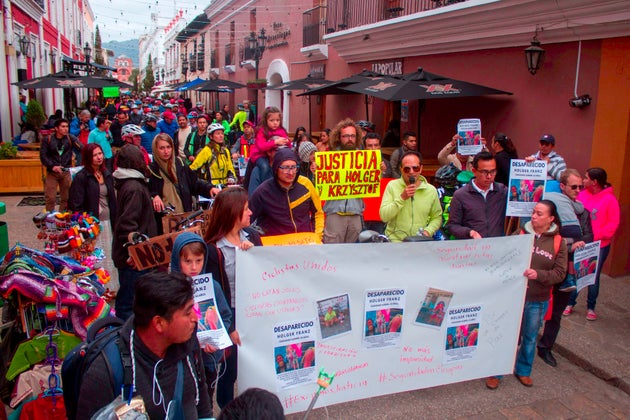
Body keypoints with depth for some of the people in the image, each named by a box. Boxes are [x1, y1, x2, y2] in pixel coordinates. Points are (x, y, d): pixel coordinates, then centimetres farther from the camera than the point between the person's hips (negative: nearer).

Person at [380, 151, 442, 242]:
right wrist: (401, 198, -14)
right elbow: (384, 217, -6)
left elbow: (436, 217, 14)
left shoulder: (431, 190, 5)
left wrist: (428, 231, -4)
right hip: (394, 241, -2)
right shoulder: (392, 186, 1)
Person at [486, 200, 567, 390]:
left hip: (538, 300, 2)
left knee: (530, 337, 17)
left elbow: (560, 273, -7)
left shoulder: (559, 242, -3)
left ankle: (523, 370, 38)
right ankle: (495, 372, 20)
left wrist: (538, 274, -22)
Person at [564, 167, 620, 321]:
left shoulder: (610, 199, -10)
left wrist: (597, 236, -15)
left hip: (599, 246, -3)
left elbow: (613, 223, -9)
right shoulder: (582, 195, 0)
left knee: (594, 277, 8)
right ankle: (570, 303, 21)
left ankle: (591, 307, 25)